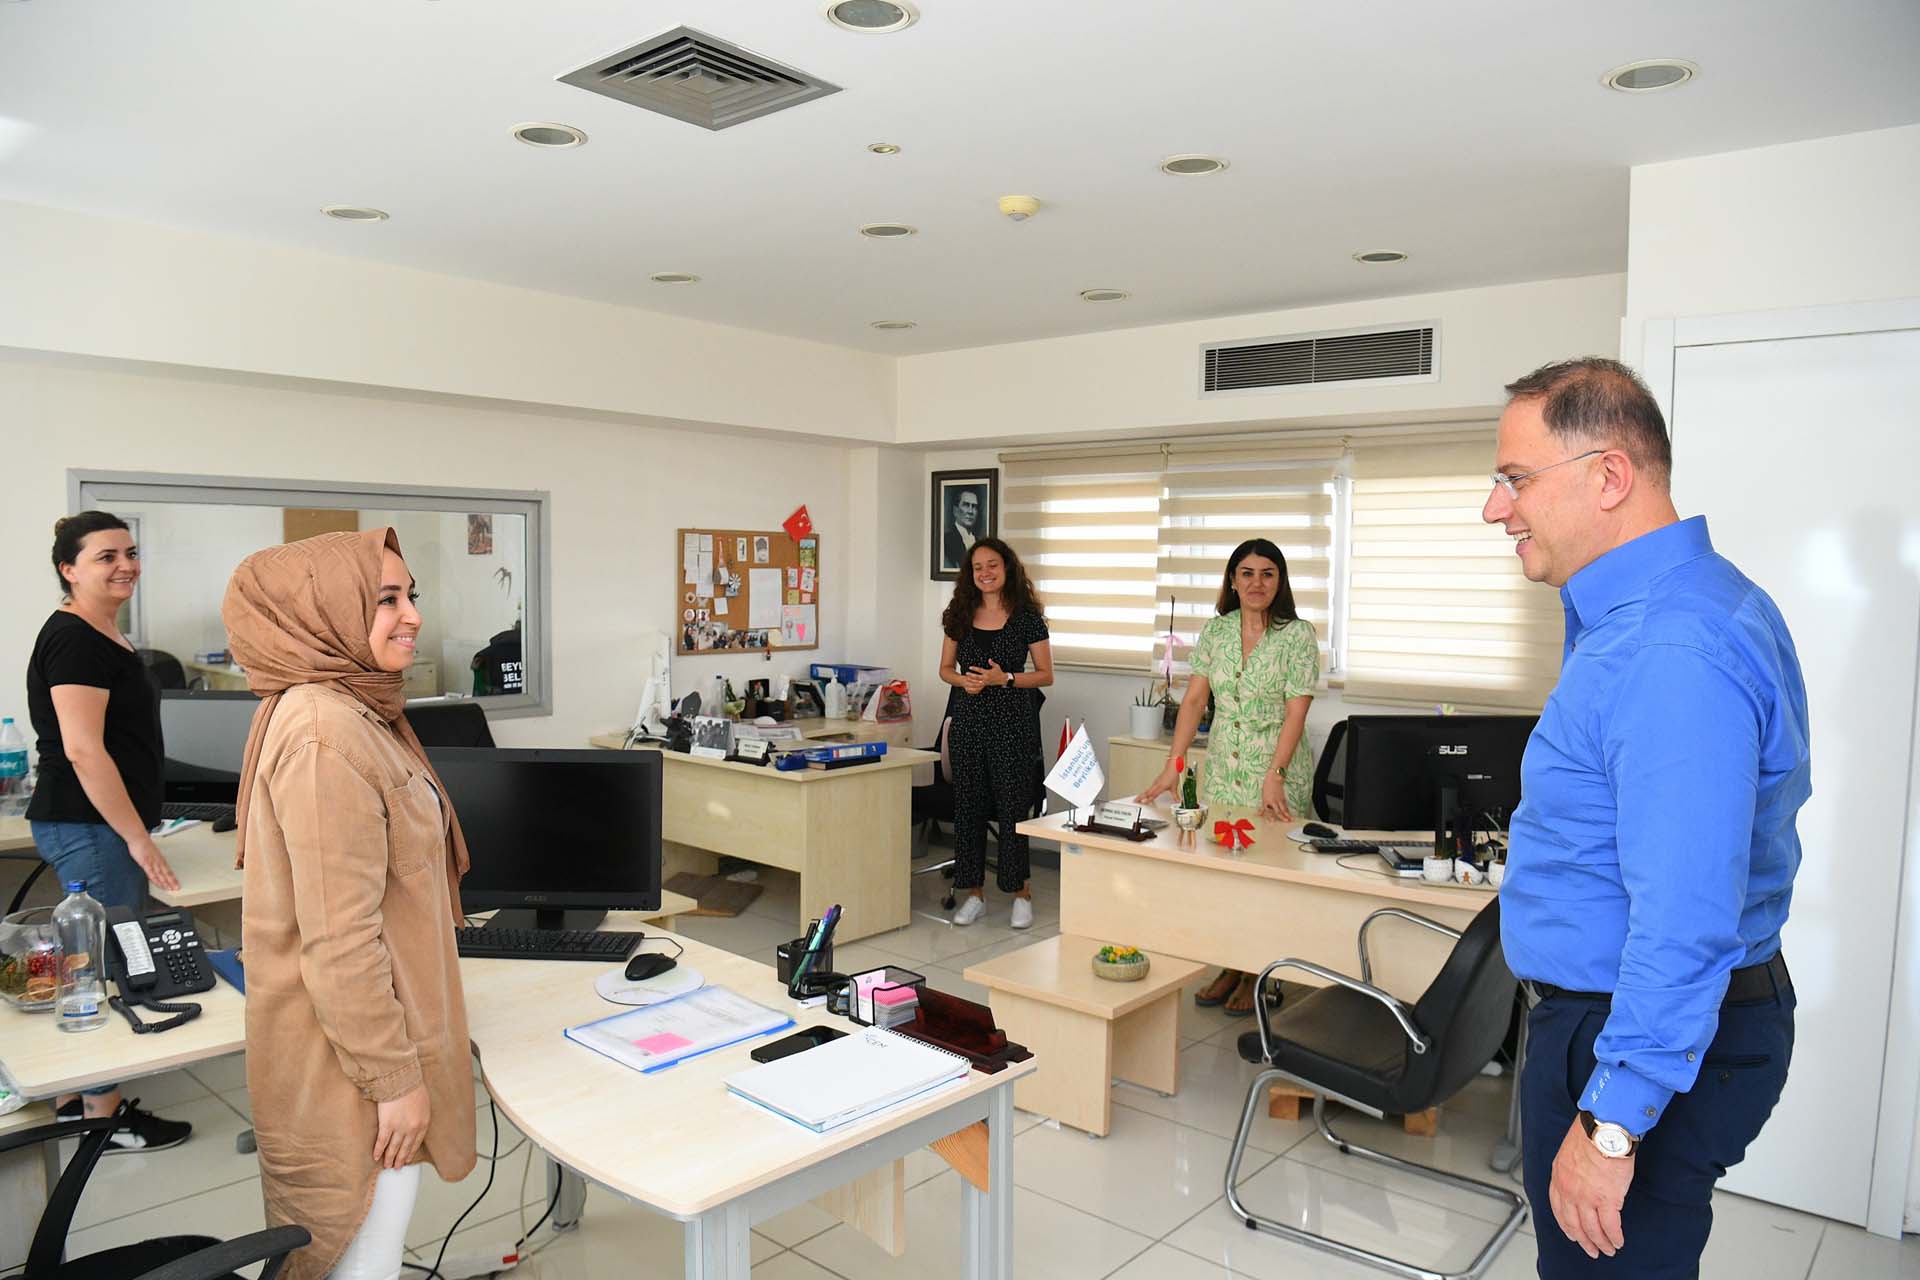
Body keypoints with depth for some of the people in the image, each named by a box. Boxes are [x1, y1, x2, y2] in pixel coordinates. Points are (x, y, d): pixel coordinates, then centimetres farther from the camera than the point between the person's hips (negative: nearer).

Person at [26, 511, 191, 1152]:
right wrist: (137, 836, -20)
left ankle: (72, 1094, 30)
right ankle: (103, 1116, 12)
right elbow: (83, 750, -23)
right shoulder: (75, 640, -17)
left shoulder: (103, 634, 14)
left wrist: (135, 829, 25)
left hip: (97, 826, 10)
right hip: (89, 827, -10)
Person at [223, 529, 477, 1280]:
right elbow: (339, 938, -25)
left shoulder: (357, 711, 8)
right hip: (352, 1059, -10)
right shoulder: (323, 732, -24)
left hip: (372, 1034, 10)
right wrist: (393, 1078, -19)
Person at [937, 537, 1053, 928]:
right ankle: (973, 894, 18)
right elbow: (945, 668, 14)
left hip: (1012, 720, -4)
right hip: (968, 719, 4)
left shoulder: (1026, 616, -2)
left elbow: (1046, 675, -1)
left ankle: (1021, 893, 14)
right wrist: (963, 680, -8)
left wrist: (1005, 678, -15)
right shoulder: (960, 615, 8)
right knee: (968, 806, 7)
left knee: (1013, 807, -1)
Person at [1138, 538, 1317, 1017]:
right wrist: (1172, 767, -6)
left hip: (1277, 769, -4)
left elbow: (1296, 711, -12)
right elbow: (1194, 698, 2)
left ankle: (1258, 976, 18)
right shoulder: (1216, 630, 5)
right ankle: (1232, 966, 23)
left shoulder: (1298, 634, -7)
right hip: (1221, 768, 4)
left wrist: (1274, 777, -21)